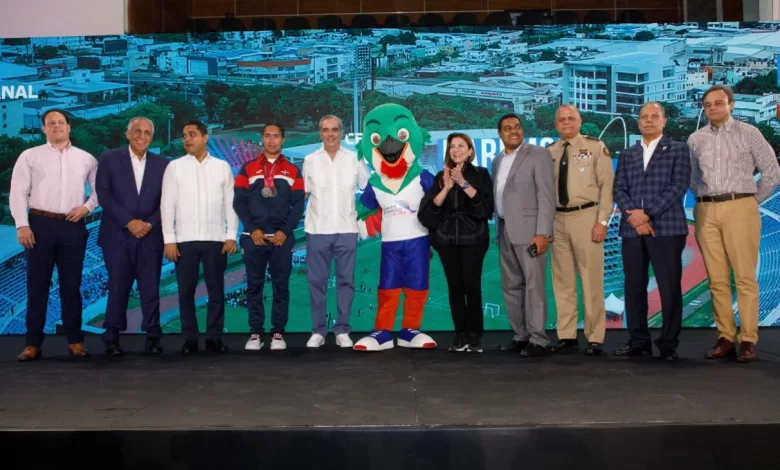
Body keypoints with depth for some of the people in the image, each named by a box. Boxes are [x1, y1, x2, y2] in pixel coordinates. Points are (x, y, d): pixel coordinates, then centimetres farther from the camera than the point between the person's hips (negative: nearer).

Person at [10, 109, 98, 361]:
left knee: (71, 286, 6)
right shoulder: (30, 156, 6)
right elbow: (18, 192, 1)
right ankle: (33, 343, 7)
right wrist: (22, 225, -8)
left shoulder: (86, 158, 11)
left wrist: (87, 206, -4)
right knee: (37, 285, 2)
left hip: (73, 227, 1)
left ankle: (75, 341, 12)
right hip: (40, 224, -1)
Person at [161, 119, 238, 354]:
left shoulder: (222, 166, 6)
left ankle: (214, 337, 14)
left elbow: (230, 203, 5)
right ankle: (190, 338, 15)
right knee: (186, 291, 5)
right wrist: (168, 239, -4)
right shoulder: (174, 167, 4)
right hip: (184, 239, 0)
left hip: (216, 238, 0)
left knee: (216, 290, 4)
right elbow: (167, 204, 2)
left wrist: (231, 235, -2)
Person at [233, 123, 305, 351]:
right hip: (253, 237, 0)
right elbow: (239, 202, 3)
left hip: (282, 238, 0)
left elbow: (298, 205, 4)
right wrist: (252, 230, -9)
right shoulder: (248, 168, 9)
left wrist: (285, 231, -9)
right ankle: (256, 332, 8)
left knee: (281, 286, 1)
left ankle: (278, 333, 7)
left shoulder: (292, 171, 10)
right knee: (254, 286, 2)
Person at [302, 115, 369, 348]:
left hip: (347, 229, 0)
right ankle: (318, 331, 11)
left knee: (346, 281, 3)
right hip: (317, 229, 0)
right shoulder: (310, 160, 6)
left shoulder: (354, 159, 4)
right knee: (316, 281, 3)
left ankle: (342, 330, 11)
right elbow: (301, 194, 10)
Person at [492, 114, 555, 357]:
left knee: (534, 285, -6)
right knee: (511, 287, 9)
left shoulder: (538, 154, -4)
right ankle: (521, 336, 17)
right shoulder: (497, 161, 17)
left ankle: (538, 340, -2)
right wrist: (498, 230, 8)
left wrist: (542, 232, -18)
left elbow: (547, 196, -11)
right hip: (505, 232, 7)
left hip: (529, 230, -7)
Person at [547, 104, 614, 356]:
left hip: (586, 216, -4)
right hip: (557, 219, 4)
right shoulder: (549, 152, 10)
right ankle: (567, 336, 16)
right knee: (562, 280, 7)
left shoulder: (595, 147, 0)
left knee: (591, 279, -1)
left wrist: (602, 221, -10)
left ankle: (595, 338, 6)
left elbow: (607, 184, -3)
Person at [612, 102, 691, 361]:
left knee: (670, 288, -3)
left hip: (667, 227, -3)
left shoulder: (678, 150, 8)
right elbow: (619, 190, 8)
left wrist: (647, 213, -13)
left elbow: (679, 186, -4)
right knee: (634, 287, 4)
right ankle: (638, 341, 12)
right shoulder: (627, 154, 17)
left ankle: (668, 344, 5)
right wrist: (634, 216, -10)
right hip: (632, 229, 4)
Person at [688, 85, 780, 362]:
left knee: (744, 277, -5)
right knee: (717, 279, 4)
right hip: (706, 211, 3)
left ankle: (748, 341, -2)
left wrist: (752, 202, 3)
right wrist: (703, 200, 9)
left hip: (739, 208, -3)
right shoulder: (696, 139, 11)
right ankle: (725, 338, 9)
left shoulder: (748, 133, 2)